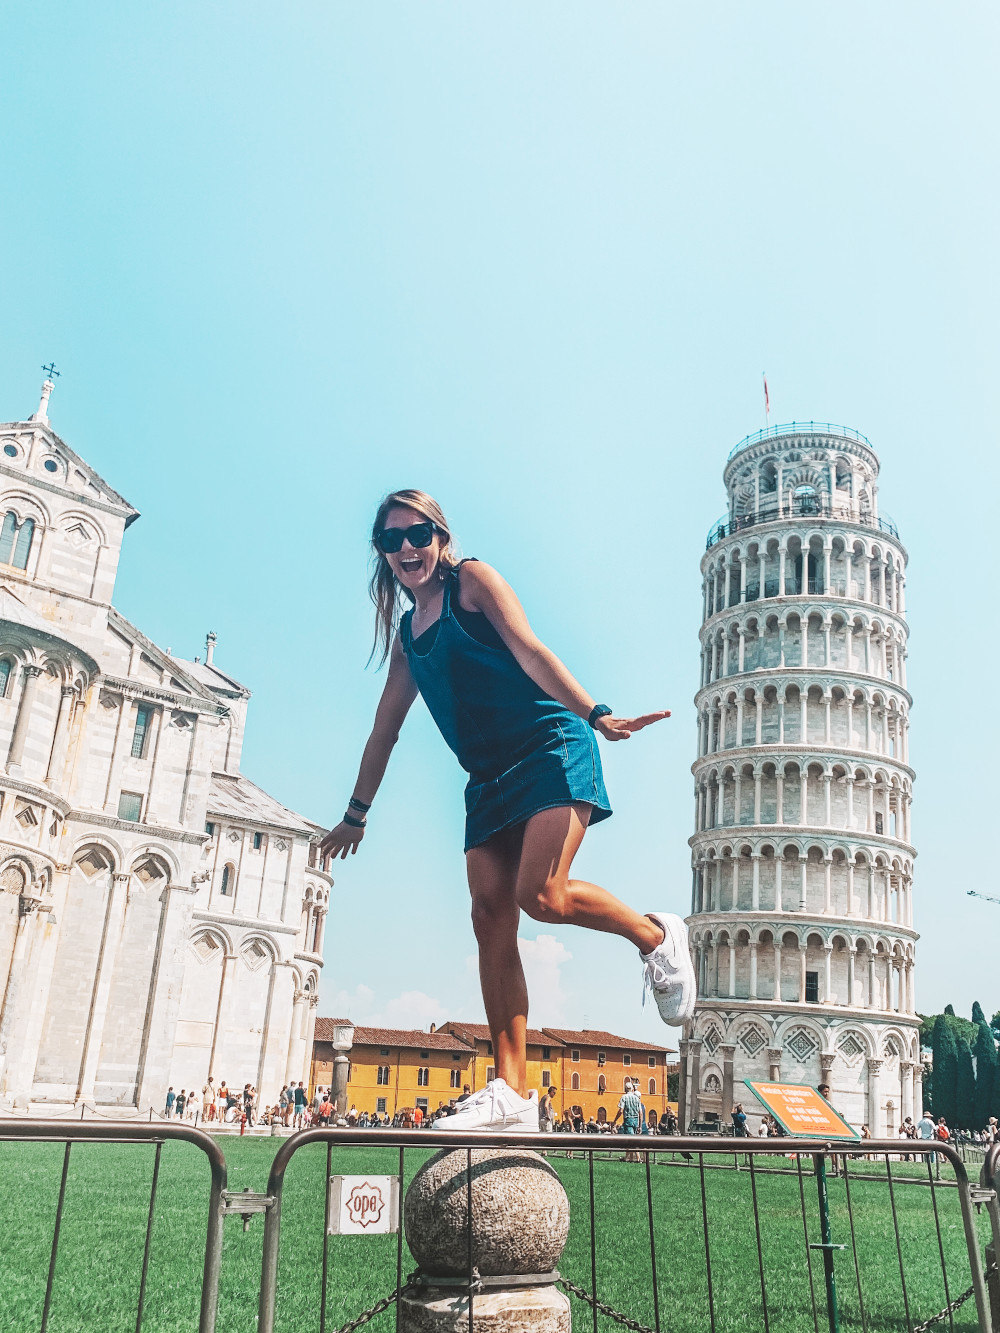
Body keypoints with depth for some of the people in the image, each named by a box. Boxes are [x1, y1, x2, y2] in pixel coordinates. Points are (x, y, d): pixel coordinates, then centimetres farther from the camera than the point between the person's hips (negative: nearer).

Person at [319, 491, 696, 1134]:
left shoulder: (473, 580, 4)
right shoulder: (407, 635, 22)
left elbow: (530, 651, -10)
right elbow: (386, 727, 29)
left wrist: (595, 714, -23)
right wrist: (356, 814, 34)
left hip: (550, 749, -6)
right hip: (489, 779, 7)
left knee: (541, 895, -23)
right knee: (491, 920, -5)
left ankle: (656, 936, 5)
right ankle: (512, 1092, -2)